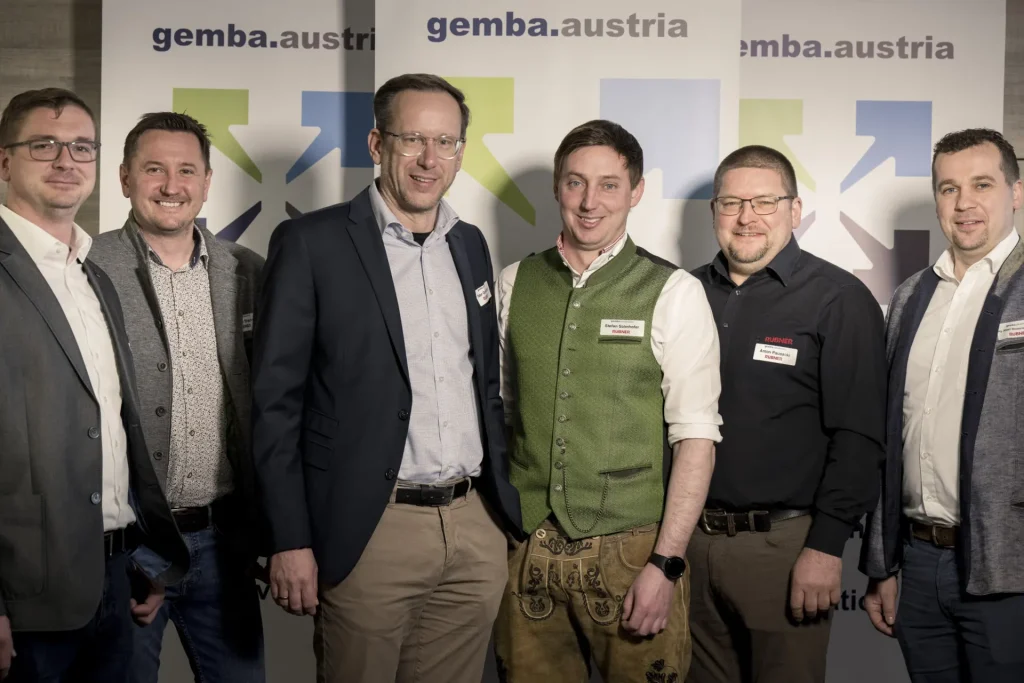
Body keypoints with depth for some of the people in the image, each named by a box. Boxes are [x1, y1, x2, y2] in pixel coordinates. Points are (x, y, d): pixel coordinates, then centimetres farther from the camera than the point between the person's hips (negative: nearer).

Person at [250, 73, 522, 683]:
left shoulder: (471, 244, 12)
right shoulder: (311, 243, -5)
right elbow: (276, 401, -7)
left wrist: (505, 501, 15)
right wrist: (290, 541, -11)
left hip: (476, 526, 5)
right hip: (370, 533, -5)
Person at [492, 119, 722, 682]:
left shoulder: (673, 294, -4)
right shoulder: (513, 284, 6)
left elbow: (696, 436, -7)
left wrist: (665, 564, -13)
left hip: (630, 550, -2)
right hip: (525, 549, 3)